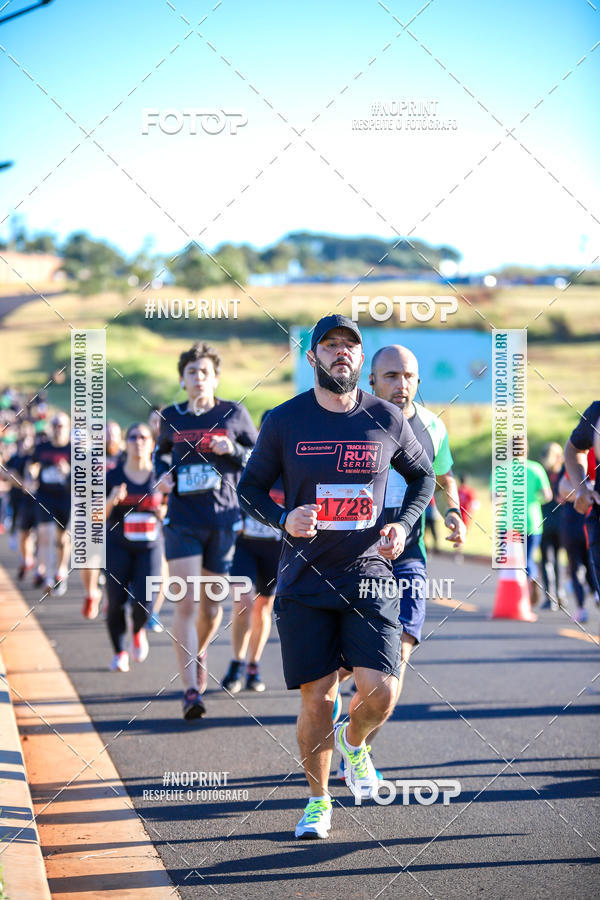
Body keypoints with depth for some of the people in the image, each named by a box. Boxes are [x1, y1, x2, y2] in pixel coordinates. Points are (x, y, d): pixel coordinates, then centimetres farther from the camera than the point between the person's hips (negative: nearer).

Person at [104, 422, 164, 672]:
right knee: (116, 602, -7)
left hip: (150, 546, 0)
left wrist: (163, 512, -11)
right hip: (118, 546, 0)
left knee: (143, 603, -12)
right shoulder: (113, 476, 1)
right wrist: (111, 500, -17)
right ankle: (119, 653, 15)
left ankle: (139, 632, 23)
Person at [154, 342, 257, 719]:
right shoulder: (171, 417, 6)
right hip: (182, 520, 0)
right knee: (186, 604, -12)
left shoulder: (234, 414, 1)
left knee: (211, 605, 11)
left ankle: (199, 650, 46)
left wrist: (233, 450, -12)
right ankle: (191, 690, -13)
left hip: (224, 519, 0)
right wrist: (163, 474, 4)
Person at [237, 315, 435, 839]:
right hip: (305, 580, 0)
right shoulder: (284, 421, -1)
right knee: (317, 698, -1)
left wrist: (403, 525, 1)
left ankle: (353, 742, 25)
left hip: (369, 575, 1)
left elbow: (423, 475, 18)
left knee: (381, 692, -11)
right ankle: (318, 801, 21)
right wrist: (284, 519, -12)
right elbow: (250, 488, 8)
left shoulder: (388, 420, 2)